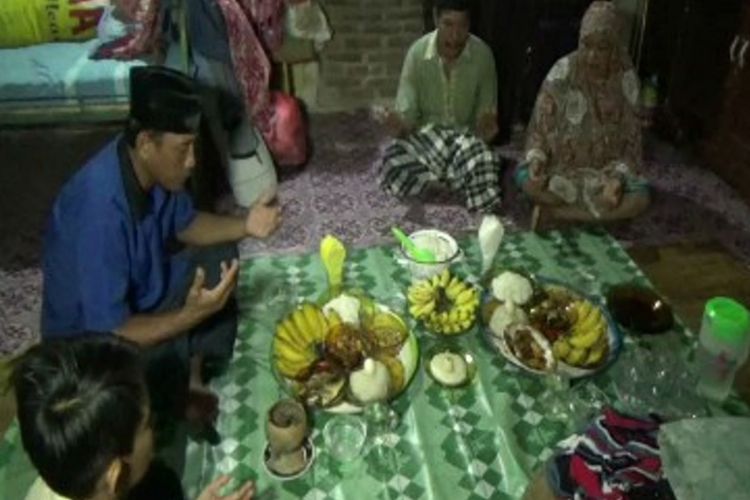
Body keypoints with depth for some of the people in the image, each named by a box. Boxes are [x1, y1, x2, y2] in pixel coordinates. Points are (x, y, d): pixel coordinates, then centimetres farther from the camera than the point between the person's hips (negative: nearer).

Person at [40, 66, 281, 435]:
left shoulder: (153, 169, -14)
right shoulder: (100, 210, -37)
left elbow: (185, 224, 5)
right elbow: (109, 334, -33)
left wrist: (243, 226, -11)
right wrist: (191, 315, -40)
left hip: (142, 291, 8)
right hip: (91, 339, -8)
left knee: (221, 257, 5)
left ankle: (192, 376, 2)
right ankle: (175, 398, 6)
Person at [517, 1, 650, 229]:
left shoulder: (626, 80, -7)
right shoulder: (562, 72, -10)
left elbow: (631, 140, -3)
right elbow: (540, 126, -5)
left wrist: (619, 177, -21)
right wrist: (536, 159, -25)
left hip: (606, 169, 2)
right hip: (562, 164, -2)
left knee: (639, 198, -27)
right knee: (527, 178, -32)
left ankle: (551, 211, -18)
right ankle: (599, 210, -15)